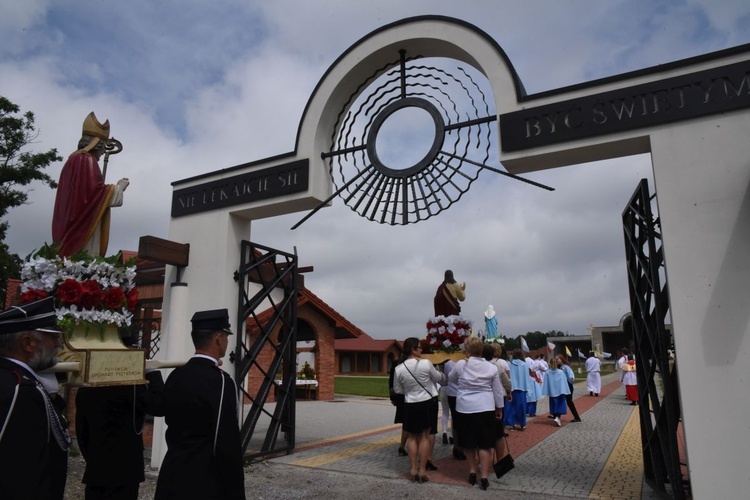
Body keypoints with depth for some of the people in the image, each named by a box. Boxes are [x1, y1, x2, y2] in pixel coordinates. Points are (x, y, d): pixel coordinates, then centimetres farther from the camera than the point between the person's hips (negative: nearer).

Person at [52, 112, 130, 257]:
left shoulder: (73, 159, 21)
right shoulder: (87, 160, -7)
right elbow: (95, 192, -15)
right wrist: (119, 187, 0)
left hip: (70, 224, 9)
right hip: (84, 224, -9)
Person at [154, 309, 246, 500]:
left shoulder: (175, 376, 4)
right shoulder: (220, 381, -19)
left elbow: (171, 422, 13)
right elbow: (227, 445, -20)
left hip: (173, 479, 7)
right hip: (204, 485, -7)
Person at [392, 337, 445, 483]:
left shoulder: (399, 369, -10)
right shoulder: (425, 363, -14)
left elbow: (398, 390, 2)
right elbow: (438, 378, 3)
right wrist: (444, 379, 26)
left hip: (411, 405, 1)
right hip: (428, 402, -1)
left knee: (412, 437, 15)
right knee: (425, 436, 9)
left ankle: (414, 469, 16)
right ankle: (422, 470, 11)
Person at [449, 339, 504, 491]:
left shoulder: (460, 366, -5)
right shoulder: (491, 367, -3)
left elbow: (451, 378, 15)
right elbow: (497, 390, 3)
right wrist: (499, 408, 14)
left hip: (465, 408, 0)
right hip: (485, 408, 0)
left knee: (468, 442, 14)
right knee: (485, 443, 5)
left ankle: (472, 472, 21)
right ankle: (484, 477, 4)